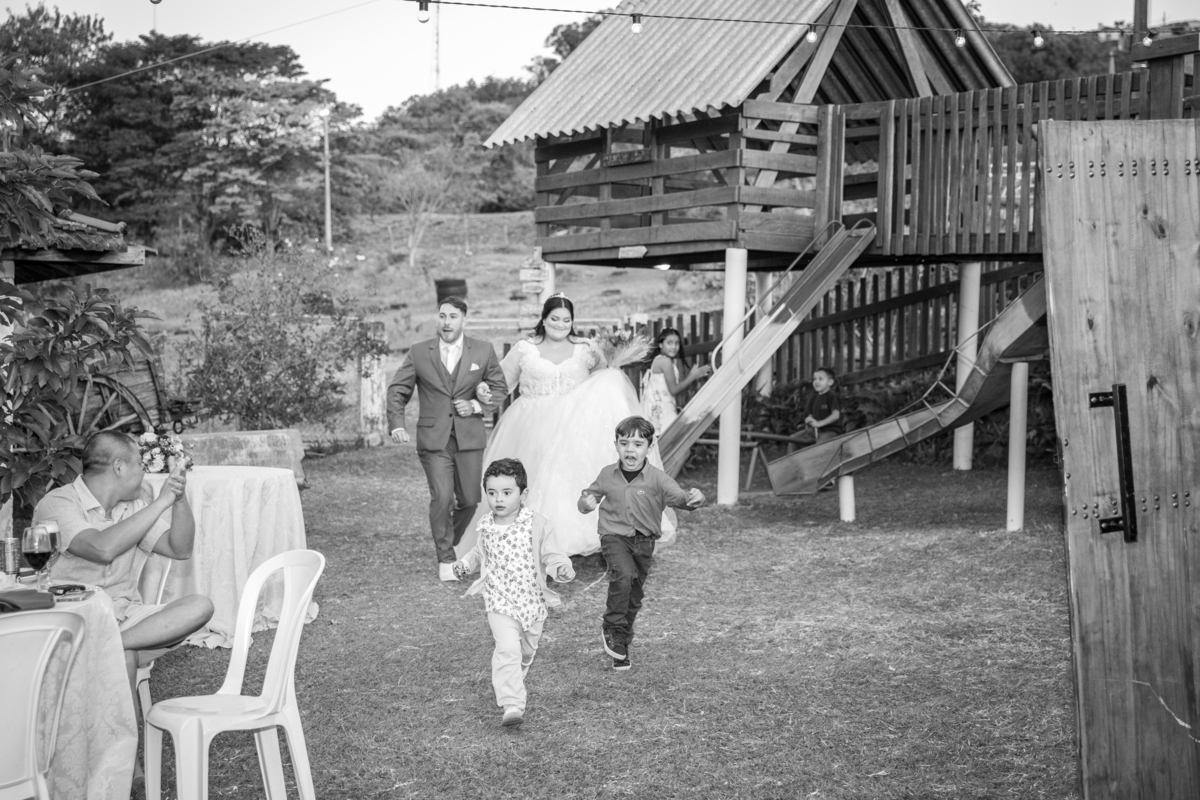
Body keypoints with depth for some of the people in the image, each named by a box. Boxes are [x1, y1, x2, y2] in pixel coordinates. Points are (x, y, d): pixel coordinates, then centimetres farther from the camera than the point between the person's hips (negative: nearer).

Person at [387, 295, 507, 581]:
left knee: (470, 499, 6)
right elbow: (397, 390, 6)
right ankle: (445, 558, 2)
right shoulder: (419, 352, 3)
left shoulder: (483, 351, 4)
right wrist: (397, 425, -8)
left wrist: (476, 405, -6)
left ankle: (452, 544, 35)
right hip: (433, 439, -1)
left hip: (469, 438, 2)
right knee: (441, 497, -13)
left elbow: (499, 388, 12)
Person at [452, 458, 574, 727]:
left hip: (532, 602, 1)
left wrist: (561, 569, -31)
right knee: (508, 648, -21)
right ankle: (512, 704, -22)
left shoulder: (537, 525, -11)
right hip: (500, 602, -1)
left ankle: (505, 682, 48)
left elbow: (551, 555, -11)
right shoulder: (486, 526, 0)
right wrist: (464, 564, 5)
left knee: (526, 651, 19)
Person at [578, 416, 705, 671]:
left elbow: (677, 495, -25)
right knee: (623, 574, -29)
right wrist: (586, 502, -11)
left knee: (634, 595, 12)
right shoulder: (607, 475, -3)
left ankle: (621, 644, 32)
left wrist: (693, 498, -48)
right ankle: (612, 629, -11)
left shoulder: (657, 479, -11)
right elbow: (592, 494, 13)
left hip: (643, 541, 1)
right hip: (614, 536, -1)